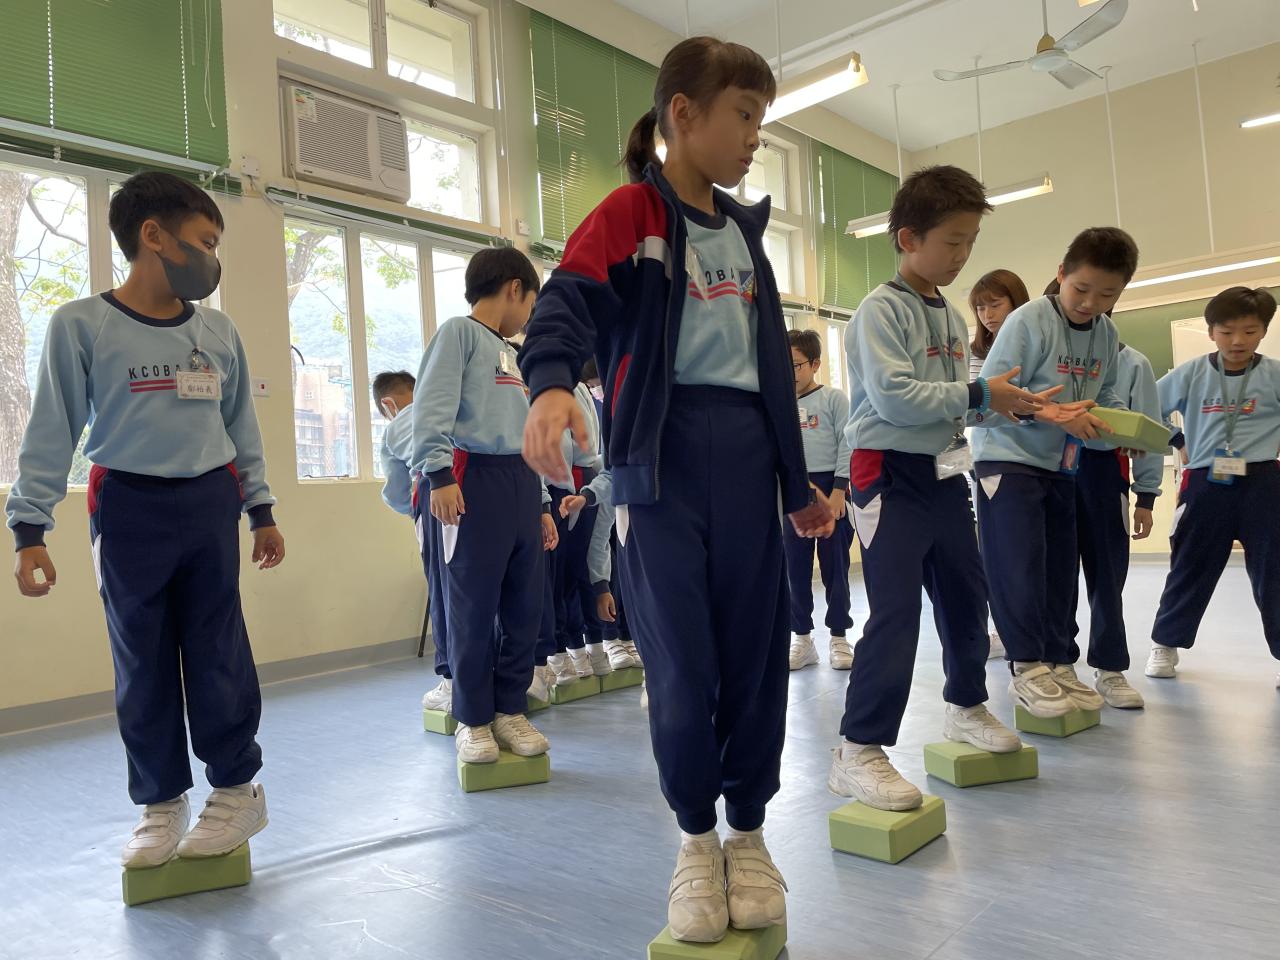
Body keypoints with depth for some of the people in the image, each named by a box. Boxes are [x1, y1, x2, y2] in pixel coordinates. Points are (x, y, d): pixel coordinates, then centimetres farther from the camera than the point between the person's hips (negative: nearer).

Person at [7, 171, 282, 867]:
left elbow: (242, 426, 13)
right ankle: (161, 803, 21)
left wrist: (260, 510, 13)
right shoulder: (80, 325, -4)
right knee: (141, 662, 7)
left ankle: (237, 788, 19)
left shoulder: (219, 332, 7)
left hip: (210, 503, 2)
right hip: (128, 509, -2)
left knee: (218, 653, 4)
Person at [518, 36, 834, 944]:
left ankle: (749, 833, 25)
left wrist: (798, 484, 20)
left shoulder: (744, 230, 18)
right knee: (681, 662, 0)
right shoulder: (629, 213, -2)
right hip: (661, 458, -5)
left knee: (757, 654, 6)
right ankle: (696, 841, 21)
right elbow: (566, 305, -18)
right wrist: (551, 384, -41)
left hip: (746, 459, 6)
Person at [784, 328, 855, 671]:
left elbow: (847, 444, -4)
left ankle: (839, 637, 12)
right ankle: (802, 638, 15)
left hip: (830, 487, -3)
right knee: (795, 568, 6)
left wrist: (838, 490, -12)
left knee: (835, 566, 2)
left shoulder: (834, 398, 2)